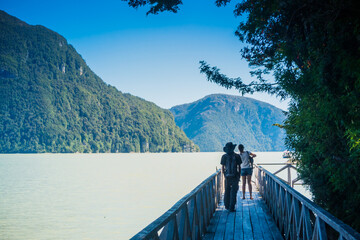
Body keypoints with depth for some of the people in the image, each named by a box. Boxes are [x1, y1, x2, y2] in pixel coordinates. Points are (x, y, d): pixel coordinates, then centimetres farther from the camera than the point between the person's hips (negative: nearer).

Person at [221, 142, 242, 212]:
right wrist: (239, 176, 8)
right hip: (235, 177, -2)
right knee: (233, 192, 1)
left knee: (227, 191, 16)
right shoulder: (237, 156, -4)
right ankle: (231, 207, -3)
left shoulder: (224, 156, -3)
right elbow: (239, 167, -2)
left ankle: (227, 206, 23)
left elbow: (223, 168, 0)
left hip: (227, 177, 2)